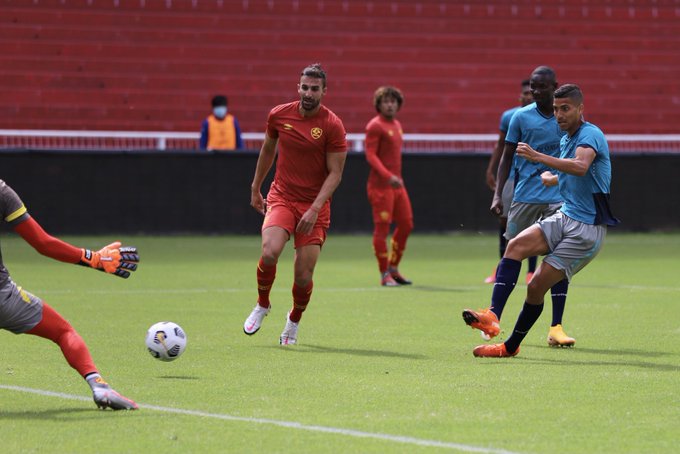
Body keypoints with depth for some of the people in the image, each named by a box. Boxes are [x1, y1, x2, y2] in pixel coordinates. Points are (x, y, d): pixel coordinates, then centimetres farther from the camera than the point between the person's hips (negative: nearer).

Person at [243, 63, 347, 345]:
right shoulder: (279, 115, 0)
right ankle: (262, 305, 4)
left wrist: (315, 209, -19)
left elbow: (335, 174, -9)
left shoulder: (333, 126, -10)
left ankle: (294, 321, 28)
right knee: (270, 253, -25)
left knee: (304, 276, -3)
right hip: (281, 198, 1)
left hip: (315, 207, -1)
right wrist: (255, 189, 23)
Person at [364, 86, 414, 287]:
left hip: (397, 184, 9)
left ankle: (393, 269, 22)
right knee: (382, 228, -5)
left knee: (406, 224, 10)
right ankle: (384, 274, 0)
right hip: (381, 185, -9)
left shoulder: (396, 125, 16)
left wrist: (397, 178, 18)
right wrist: (388, 176, -27)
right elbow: (371, 155, -16)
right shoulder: (375, 126, -9)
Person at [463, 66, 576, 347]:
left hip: (559, 199, 0)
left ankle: (556, 327, 2)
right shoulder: (521, 117, 3)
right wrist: (498, 194, 0)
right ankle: (493, 317, -3)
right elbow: (507, 157, 8)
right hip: (524, 197, 0)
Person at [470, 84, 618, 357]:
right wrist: (553, 180, 23)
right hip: (564, 217, 8)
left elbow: (581, 167, -37)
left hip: (587, 229, -8)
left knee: (537, 286, -10)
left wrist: (538, 157, -43)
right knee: (516, 245, -19)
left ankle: (511, 346, 4)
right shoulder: (565, 140, 16)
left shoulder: (590, 135, -13)